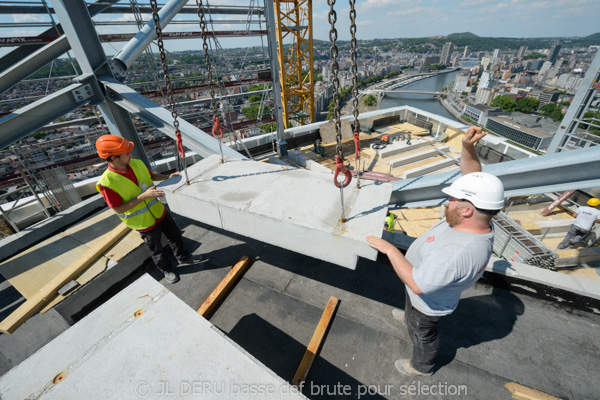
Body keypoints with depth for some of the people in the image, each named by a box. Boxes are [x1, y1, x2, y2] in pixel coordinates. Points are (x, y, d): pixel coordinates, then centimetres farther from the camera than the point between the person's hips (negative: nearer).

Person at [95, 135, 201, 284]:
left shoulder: (137, 163, -10)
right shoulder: (107, 183, -25)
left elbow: (152, 176, 9)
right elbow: (118, 209, -21)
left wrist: (167, 177, -8)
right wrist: (143, 196, -31)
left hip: (160, 211, 5)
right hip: (145, 223, -5)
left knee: (175, 235, 21)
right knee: (156, 250, 17)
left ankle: (183, 258, 46)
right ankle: (166, 269, 43)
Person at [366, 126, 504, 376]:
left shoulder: (456, 253, -46)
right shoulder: (479, 221, -20)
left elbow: (417, 284, -39)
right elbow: (472, 176, -9)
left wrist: (390, 249, -33)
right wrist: (467, 147, -24)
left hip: (429, 301, -7)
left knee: (422, 334, 25)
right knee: (413, 310, 38)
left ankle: (422, 366, 56)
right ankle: (408, 318, 71)